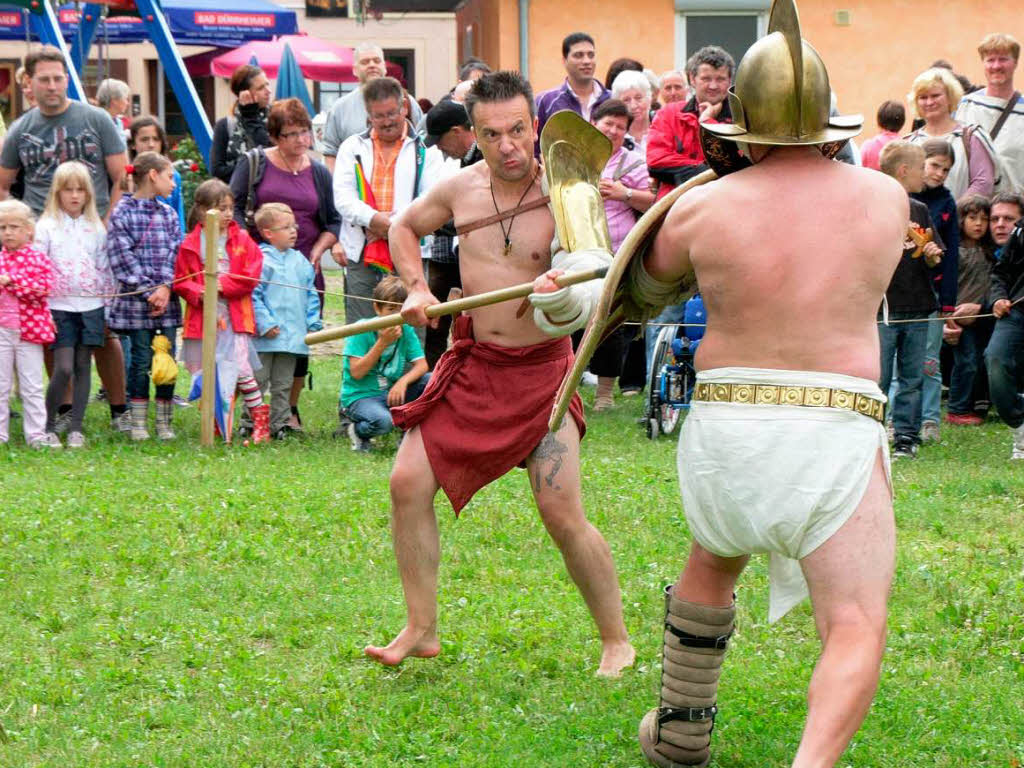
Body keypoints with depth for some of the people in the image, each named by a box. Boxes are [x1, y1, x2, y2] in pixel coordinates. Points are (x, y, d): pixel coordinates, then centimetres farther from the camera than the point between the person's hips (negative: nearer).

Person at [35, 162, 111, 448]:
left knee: (83, 366, 3)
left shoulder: (96, 228, 9)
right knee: (63, 368, -10)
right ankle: (48, 425, 5)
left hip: (92, 306, 3)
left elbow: (105, 268, 12)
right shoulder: (47, 226, 0)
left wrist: (111, 308, 8)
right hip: (60, 306, -3)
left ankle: (76, 427, 8)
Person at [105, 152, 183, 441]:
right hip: (136, 300, -4)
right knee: (141, 360, 1)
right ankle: (138, 422, 10)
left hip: (167, 300, 4)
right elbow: (122, 257, -9)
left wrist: (166, 288, -10)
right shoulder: (122, 212, -3)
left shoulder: (169, 214, 11)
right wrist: (148, 291, -13)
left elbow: (176, 254, 6)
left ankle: (164, 422, 11)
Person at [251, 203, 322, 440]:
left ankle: (280, 425, 19)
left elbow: (311, 294, 17)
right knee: (257, 382, 0)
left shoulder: (300, 260, 11)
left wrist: (313, 324, 10)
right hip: (265, 338, -6)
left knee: (283, 385, 12)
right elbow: (253, 295, -13)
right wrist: (265, 323, -16)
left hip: (293, 336, 6)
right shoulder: (259, 259, -9)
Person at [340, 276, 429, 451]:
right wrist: (382, 343, -23)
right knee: (382, 421, -37)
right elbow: (356, 373, -18)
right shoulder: (362, 330, -13)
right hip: (360, 396, -5)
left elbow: (421, 365, -5)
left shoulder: (406, 330, 2)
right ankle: (358, 431, 1)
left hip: (392, 392, 5)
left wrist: (403, 381, -25)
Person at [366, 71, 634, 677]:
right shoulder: (462, 188, 0)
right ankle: (422, 631, 11)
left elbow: (589, 289, -20)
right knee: (408, 483, -3)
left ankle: (616, 640, 9)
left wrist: (565, 300, -43)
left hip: (540, 370, -5)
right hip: (472, 364, 5)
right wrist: (417, 290, 6)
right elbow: (405, 228, 21)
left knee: (563, 515, -10)